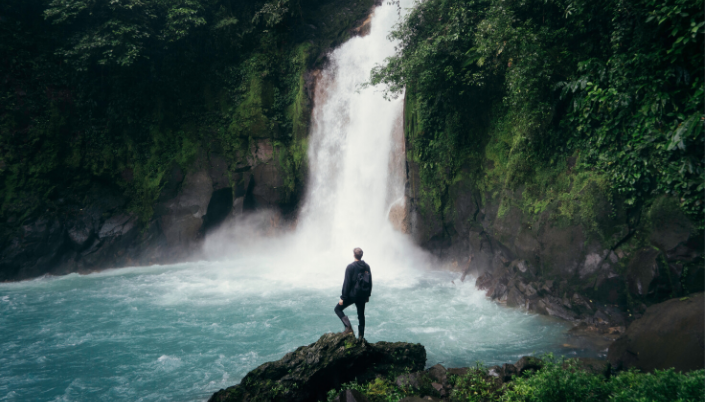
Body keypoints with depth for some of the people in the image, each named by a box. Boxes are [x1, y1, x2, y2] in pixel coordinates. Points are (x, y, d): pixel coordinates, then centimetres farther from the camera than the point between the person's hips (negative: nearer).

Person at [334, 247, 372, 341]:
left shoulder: (350, 267, -16)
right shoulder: (367, 267, 3)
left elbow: (347, 283, -16)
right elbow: (370, 282, 10)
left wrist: (343, 298, -11)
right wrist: (367, 295, 20)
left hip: (352, 294, -6)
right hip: (362, 295, 6)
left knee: (338, 309, 8)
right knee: (361, 315, 17)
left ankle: (348, 327, -8)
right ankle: (361, 336, 20)